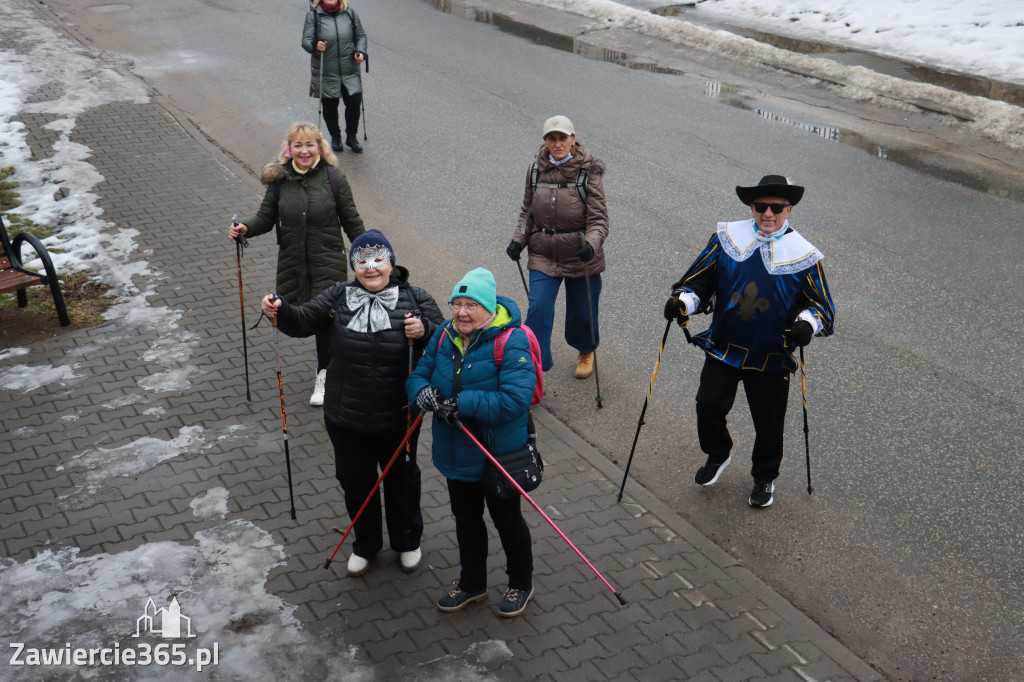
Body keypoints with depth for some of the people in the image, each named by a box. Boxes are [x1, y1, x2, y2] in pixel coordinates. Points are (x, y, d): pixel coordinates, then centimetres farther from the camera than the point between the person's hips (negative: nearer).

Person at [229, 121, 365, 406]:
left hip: (328, 262, -3)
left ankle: (324, 375, 12)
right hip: (293, 262, 3)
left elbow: (352, 221, -1)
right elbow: (266, 217, 3)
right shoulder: (279, 179, -1)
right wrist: (246, 228, -18)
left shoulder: (333, 178, -7)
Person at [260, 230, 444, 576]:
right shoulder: (339, 297, -3)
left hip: (398, 418, -1)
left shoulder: (414, 298, -8)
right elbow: (303, 321, -6)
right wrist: (280, 312, -27)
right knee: (355, 482, 17)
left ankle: (408, 541, 44)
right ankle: (365, 544, 42)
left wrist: (424, 331, -28)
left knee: (402, 479, 19)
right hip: (347, 418, 2)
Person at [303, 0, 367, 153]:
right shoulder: (313, 15, -4)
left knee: (354, 103, -2)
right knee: (329, 106, 9)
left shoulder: (350, 13, 3)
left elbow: (360, 36, 11)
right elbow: (306, 40, -8)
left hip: (350, 72, 1)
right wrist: (315, 46, -30)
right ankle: (335, 137, 31)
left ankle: (351, 137, 20)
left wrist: (360, 52, -6)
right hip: (326, 73, -1)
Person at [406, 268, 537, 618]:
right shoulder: (444, 335, -2)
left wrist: (462, 403, -34)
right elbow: (418, 374, 4)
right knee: (465, 518, 22)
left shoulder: (511, 342, -23)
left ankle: (521, 584, 38)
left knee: (507, 519, 14)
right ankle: (471, 583, 44)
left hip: (499, 454, -6)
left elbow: (515, 400, -32)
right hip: (456, 452, 6)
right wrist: (421, 391, -21)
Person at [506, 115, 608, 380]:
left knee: (582, 312, 13)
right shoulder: (536, 170, -1)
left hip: (581, 258, -2)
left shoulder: (588, 172, -12)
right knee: (538, 309, -10)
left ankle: (586, 352, 44)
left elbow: (598, 218, -15)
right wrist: (518, 240, 0)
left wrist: (590, 244, -33)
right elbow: (527, 211, 12)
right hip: (543, 256, 2)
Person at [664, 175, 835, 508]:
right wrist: (682, 302, -16)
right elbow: (699, 281, 4)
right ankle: (717, 455, 27)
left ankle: (764, 478, 36)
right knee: (709, 404, -6)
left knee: (769, 423, 8)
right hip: (723, 347, 1)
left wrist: (807, 323, -23)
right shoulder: (727, 237, -2)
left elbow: (822, 305, -1)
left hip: (772, 358, -1)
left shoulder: (803, 255, -6)